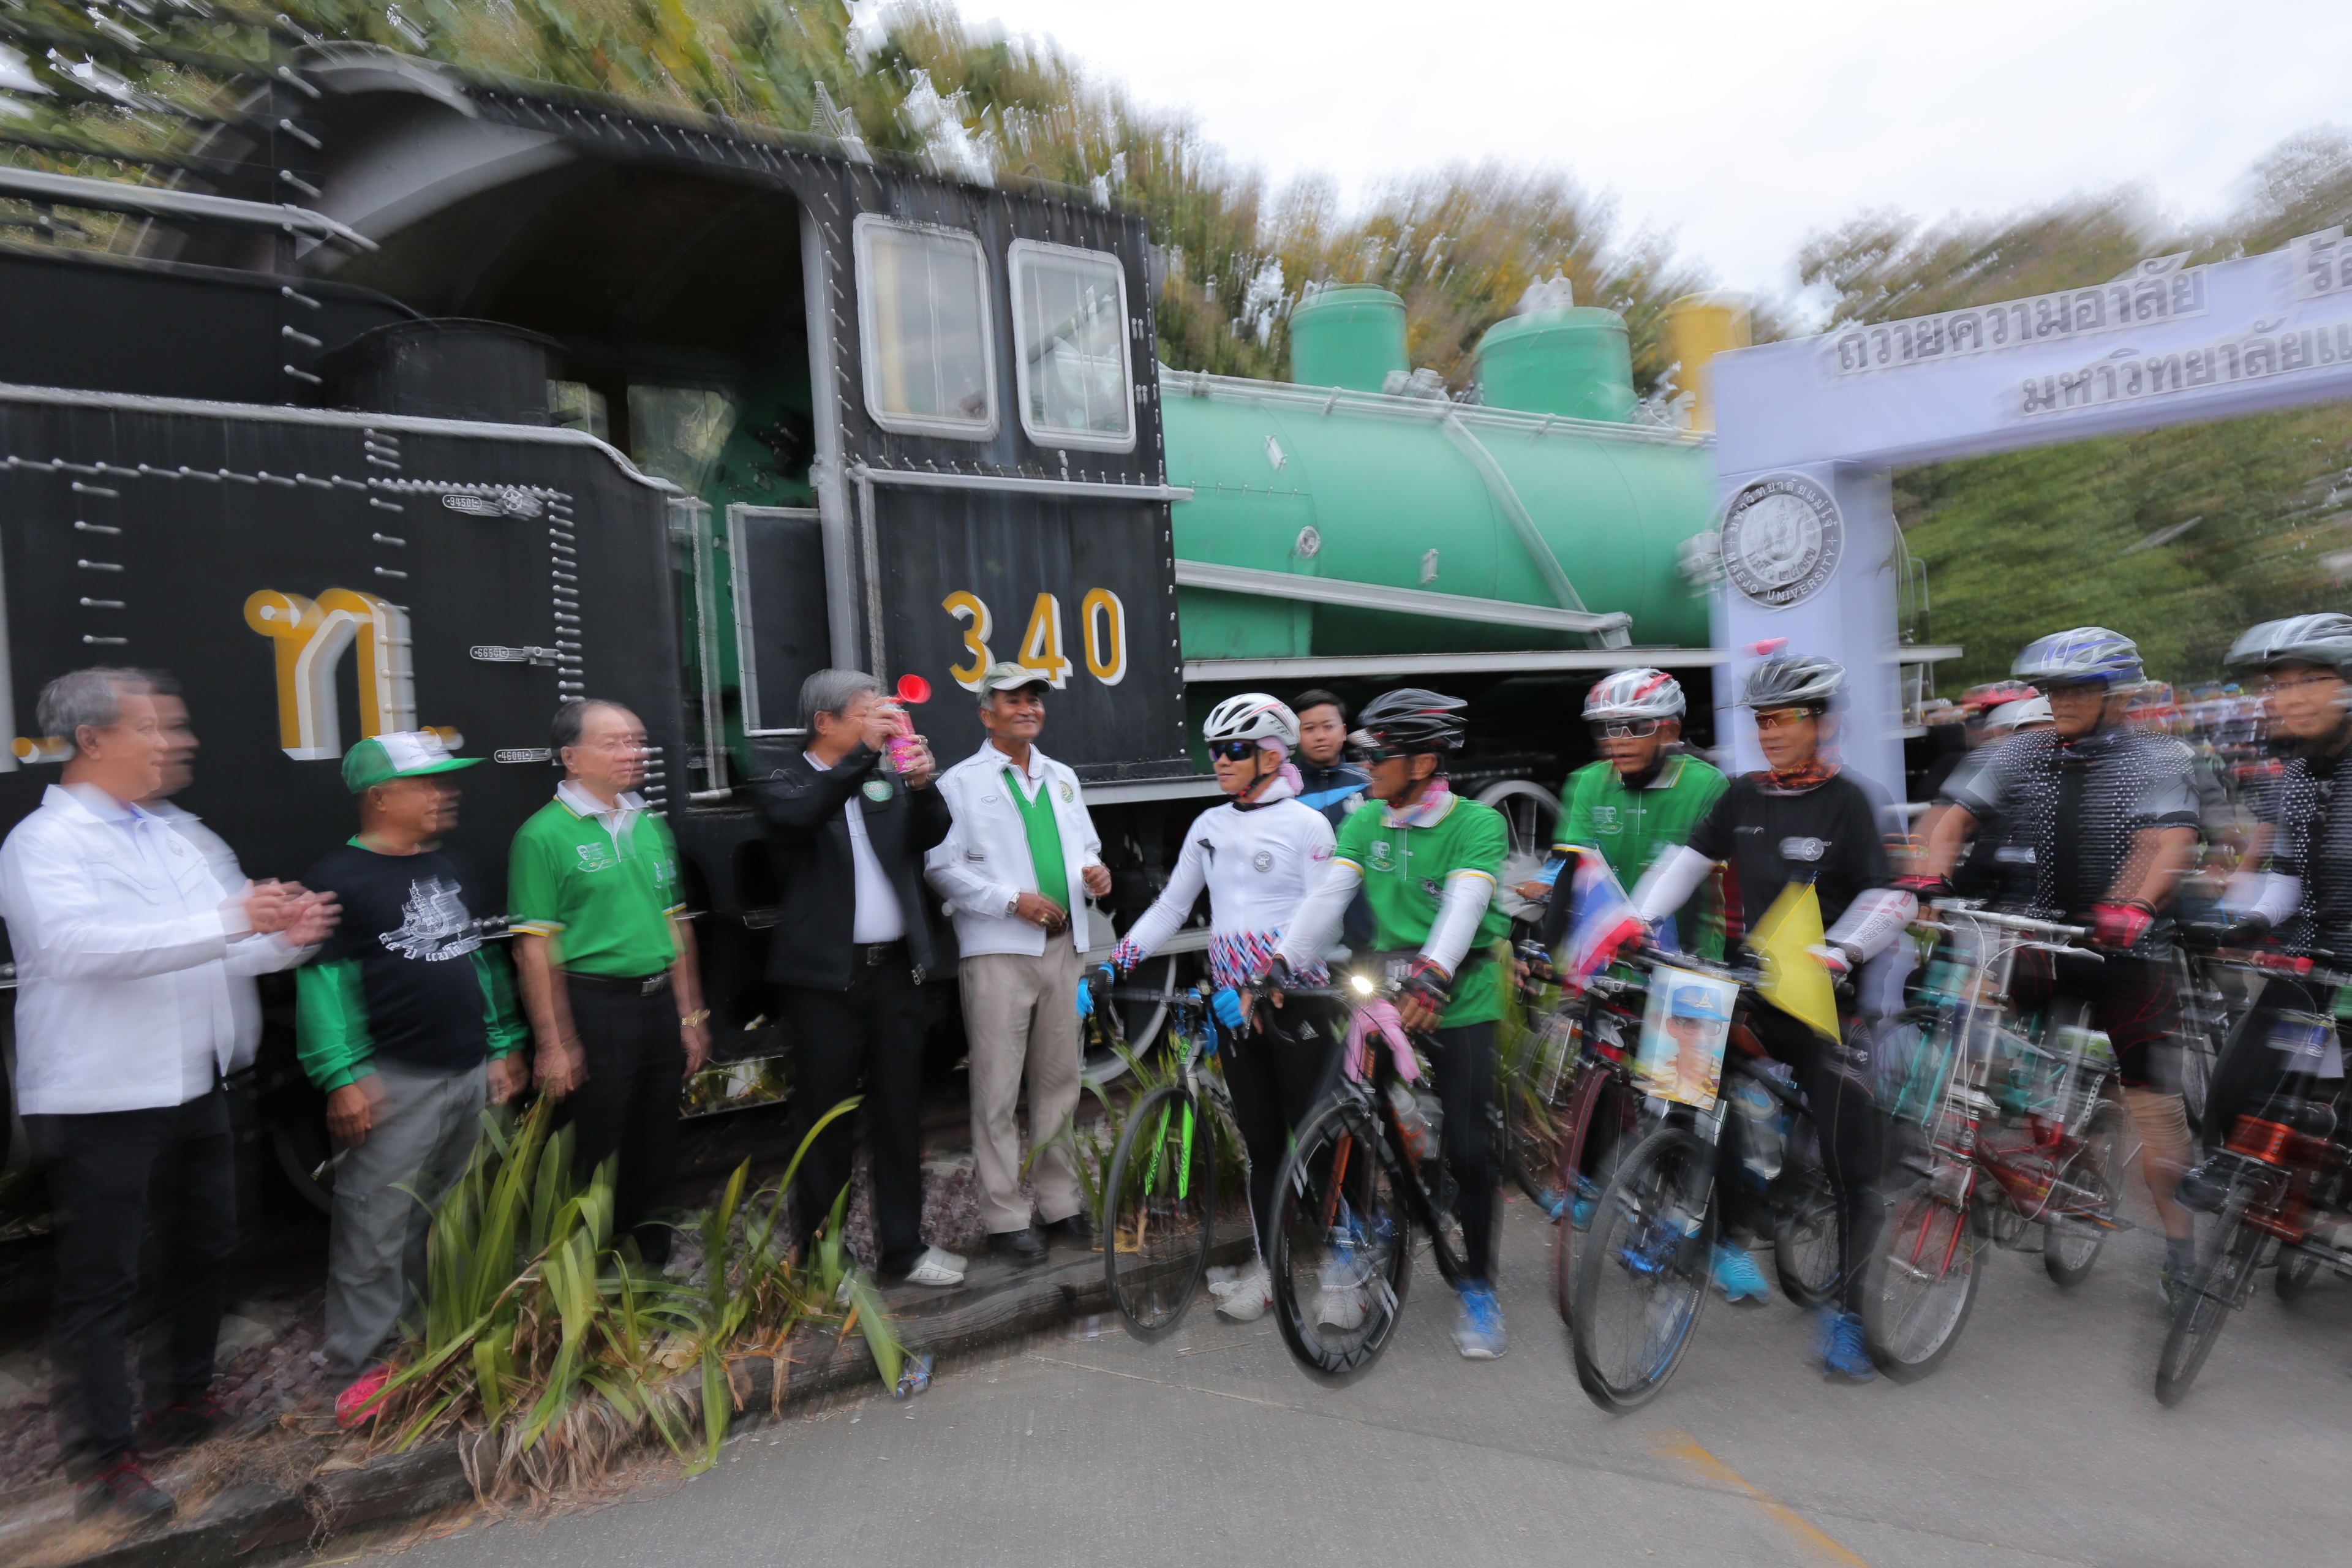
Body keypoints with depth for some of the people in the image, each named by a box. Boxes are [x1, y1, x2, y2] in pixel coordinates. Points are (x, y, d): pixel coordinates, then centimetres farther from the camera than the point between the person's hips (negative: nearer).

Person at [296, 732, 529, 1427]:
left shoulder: (454, 870, 13)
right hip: (395, 1083, -7)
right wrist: (343, 1077, -15)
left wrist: (504, 1045, 15)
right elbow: (322, 979, -11)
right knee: (376, 1228, 0)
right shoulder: (338, 876, -7)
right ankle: (361, 1369, 15)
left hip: (472, 1076, 7)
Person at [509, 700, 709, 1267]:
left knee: (656, 1149, 17)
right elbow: (533, 948, -13)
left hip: (660, 1002, 6)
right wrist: (554, 1044, -15)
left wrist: (691, 1014, 11)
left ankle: (648, 1251, 36)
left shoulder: (651, 826, 10)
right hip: (594, 1007, -6)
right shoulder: (544, 834, -9)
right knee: (599, 1154, 7)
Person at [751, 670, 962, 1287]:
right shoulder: (784, 785, 0)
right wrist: (864, 752, -27)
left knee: (899, 1112, 11)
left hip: (894, 970, 4)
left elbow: (930, 835, 1)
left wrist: (922, 785, -17)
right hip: (826, 977, -4)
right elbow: (802, 814, -22)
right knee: (826, 1120, 5)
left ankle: (903, 1247, 24)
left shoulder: (887, 781, 13)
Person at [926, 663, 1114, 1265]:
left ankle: (1060, 1202, 27)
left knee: (1058, 1081, 13)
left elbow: (1086, 846, 23)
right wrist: (1013, 900, -17)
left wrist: (1095, 872, 0)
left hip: (1062, 944, 6)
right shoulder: (961, 783, -1)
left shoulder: (1062, 778, 17)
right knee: (998, 1091, 1)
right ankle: (1006, 1218, 15)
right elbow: (943, 866, -8)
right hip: (998, 950, -5)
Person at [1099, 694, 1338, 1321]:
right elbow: (1171, 907, 12)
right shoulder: (1209, 825, 10)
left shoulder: (1306, 824, -6)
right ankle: (1269, 1264, 25)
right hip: (1232, 1003, 5)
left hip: (1295, 999, -5)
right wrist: (1111, 967, 2)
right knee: (1261, 1141, 12)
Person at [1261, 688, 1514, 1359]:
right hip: (1385, 997, 4)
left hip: (1459, 1005, -3)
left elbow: (1463, 906, -23)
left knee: (1467, 1146, -3)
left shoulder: (1477, 823, -8)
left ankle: (1479, 1285, 21)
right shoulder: (1365, 821, 5)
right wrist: (1279, 966, -14)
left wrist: (1431, 977, -39)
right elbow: (1327, 895, -4)